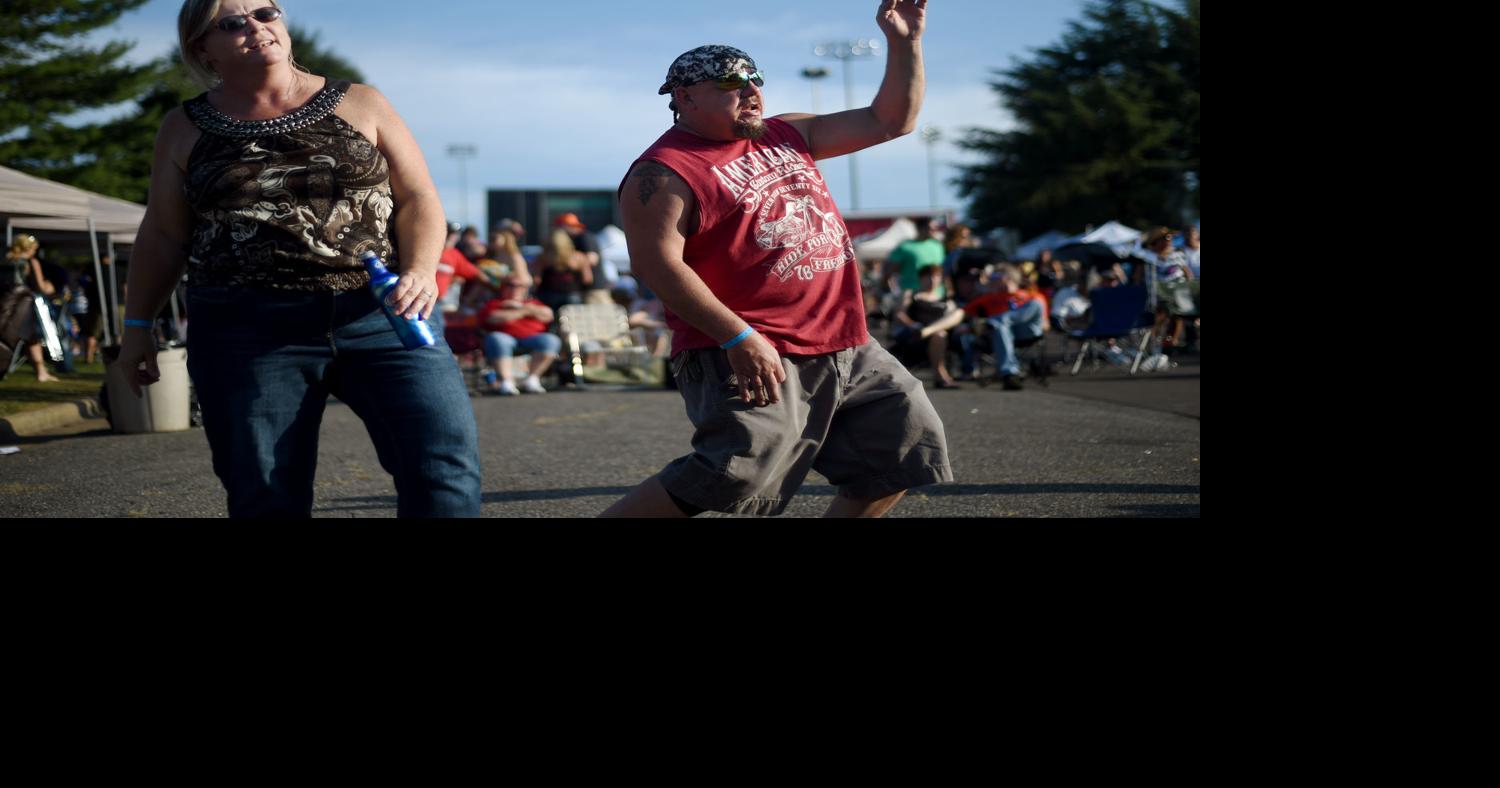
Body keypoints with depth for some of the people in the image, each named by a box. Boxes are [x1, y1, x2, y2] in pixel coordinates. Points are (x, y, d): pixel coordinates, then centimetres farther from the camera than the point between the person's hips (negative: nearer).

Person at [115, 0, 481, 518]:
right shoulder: (185, 131, 11)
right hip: (246, 331, 0)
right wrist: (138, 325, 15)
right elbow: (163, 235, 16)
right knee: (266, 495, 0)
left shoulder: (360, 105, 9)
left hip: (384, 315, 0)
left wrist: (422, 270, -13)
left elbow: (418, 198, 5)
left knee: (445, 461, -13)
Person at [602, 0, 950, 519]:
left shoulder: (788, 136, 14)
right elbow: (655, 264, -20)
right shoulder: (666, 171, -9)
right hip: (750, 357, -9)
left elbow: (890, 121, 20)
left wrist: (905, 43, 7)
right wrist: (738, 337, -26)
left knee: (910, 444, 13)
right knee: (736, 471, -25)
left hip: (846, 349, 9)